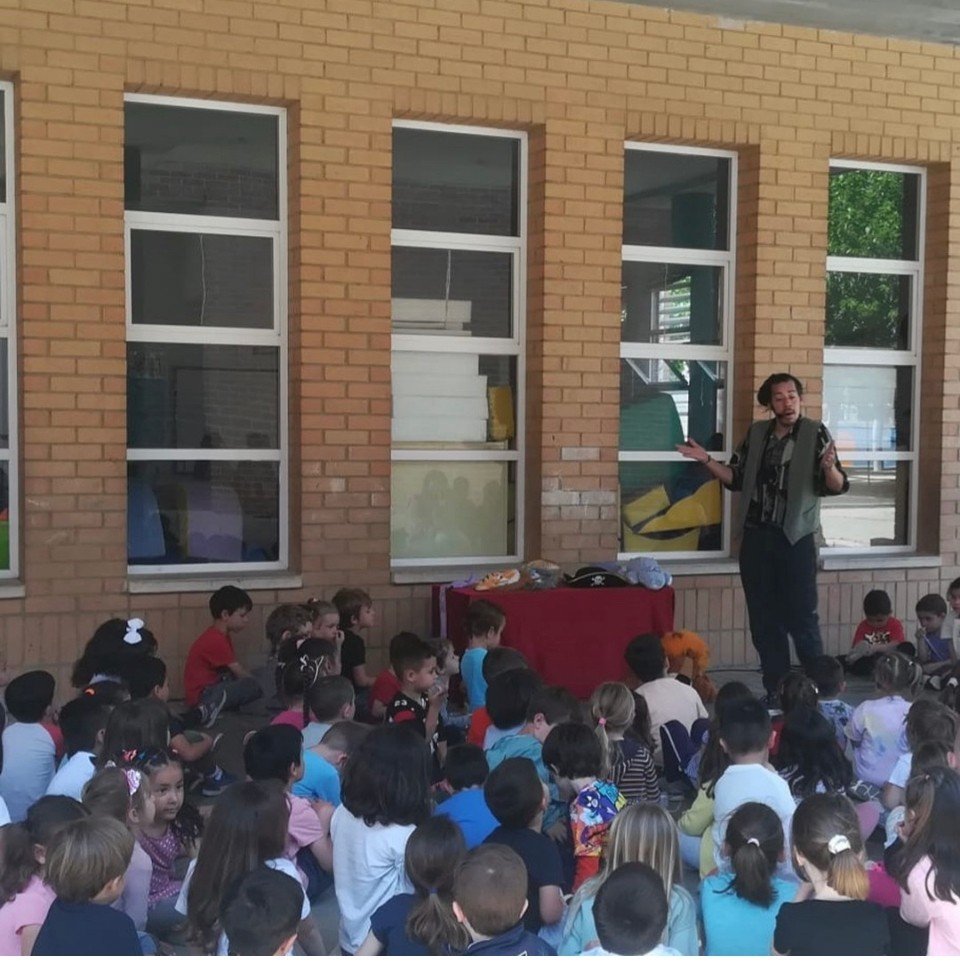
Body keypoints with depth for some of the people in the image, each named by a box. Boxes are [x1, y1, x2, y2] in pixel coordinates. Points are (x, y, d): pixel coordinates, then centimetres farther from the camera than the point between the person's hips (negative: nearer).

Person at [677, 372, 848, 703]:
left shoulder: (815, 433, -5)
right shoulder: (756, 433, 8)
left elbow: (837, 487, -11)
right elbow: (737, 478, 13)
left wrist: (829, 467, -32)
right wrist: (706, 460, 1)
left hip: (795, 538, -5)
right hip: (755, 537, 5)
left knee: (801, 618, -4)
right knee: (764, 620, 9)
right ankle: (775, 690, 19)